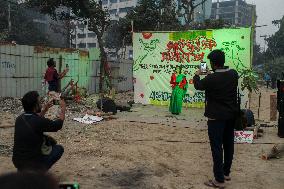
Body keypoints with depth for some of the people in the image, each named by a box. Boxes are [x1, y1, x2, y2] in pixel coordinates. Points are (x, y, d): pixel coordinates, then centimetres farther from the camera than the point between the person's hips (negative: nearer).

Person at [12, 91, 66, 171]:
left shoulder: (19, 119, -2)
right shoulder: (40, 122, -22)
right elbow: (58, 124, -2)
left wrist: (44, 110, 24)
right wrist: (63, 109, 13)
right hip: (32, 164, -6)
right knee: (59, 149, 13)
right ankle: (39, 171, 1)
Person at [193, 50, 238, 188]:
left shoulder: (211, 78, -21)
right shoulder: (234, 74, -3)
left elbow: (198, 86, -2)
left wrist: (197, 75, 17)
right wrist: (214, 73, 19)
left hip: (216, 117, -7)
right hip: (231, 115, 7)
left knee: (217, 147, 0)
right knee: (228, 144, 17)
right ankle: (226, 173, 33)